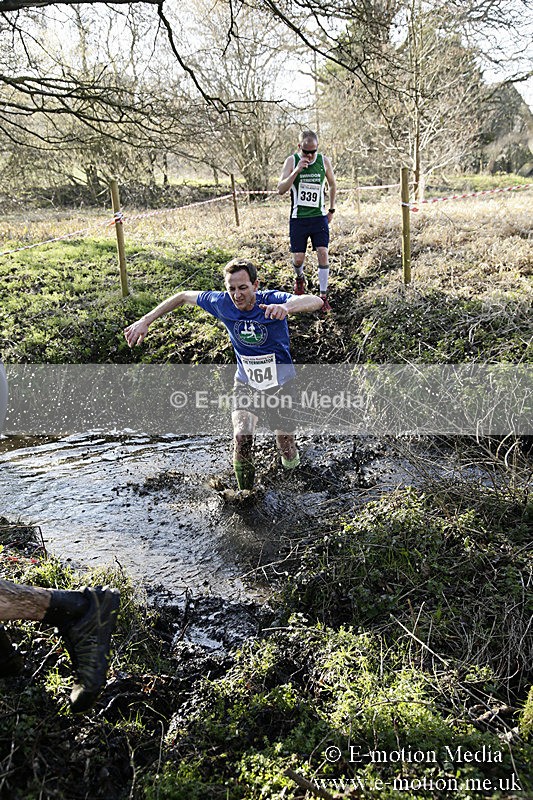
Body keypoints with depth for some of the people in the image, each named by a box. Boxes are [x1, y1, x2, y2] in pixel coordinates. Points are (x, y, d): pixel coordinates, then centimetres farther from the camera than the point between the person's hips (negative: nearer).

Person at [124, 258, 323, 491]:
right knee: (242, 436, -22)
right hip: (245, 383, 1)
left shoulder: (273, 300, -23)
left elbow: (316, 301, -39)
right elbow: (184, 297, 1)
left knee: (286, 443, 8)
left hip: (281, 384, -1)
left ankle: (290, 454, 48)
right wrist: (145, 321, -4)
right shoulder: (222, 303, -15)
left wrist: (286, 307, -60)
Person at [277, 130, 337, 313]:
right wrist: (296, 171, -26)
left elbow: (332, 185, 16)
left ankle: (323, 296, 1)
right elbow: (281, 189, -15)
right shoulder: (292, 161, -6)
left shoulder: (324, 161, -1)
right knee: (298, 258, 1)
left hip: (319, 216, 1)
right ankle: (299, 278, 37)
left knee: (323, 254, -9)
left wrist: (331, 209, 15)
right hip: (298, 217, -1)